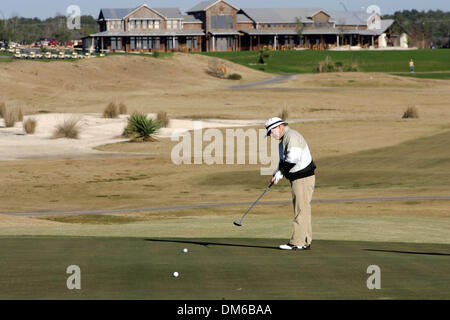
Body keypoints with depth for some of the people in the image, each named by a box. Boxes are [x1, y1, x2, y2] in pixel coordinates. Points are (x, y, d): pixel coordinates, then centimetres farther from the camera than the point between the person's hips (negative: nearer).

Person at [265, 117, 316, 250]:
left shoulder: (292, 136, -15)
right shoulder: (283, 140, 18)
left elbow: (292, 159, -25)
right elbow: (284, 161, 22)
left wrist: (280, 173, -18)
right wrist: (277, 174, 5)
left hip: (304, 179, -11)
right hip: (296, 179, 11)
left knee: (301, 210, -10)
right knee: (301, 210, 11)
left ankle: (298, 242, -11)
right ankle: (305, 242, 14)